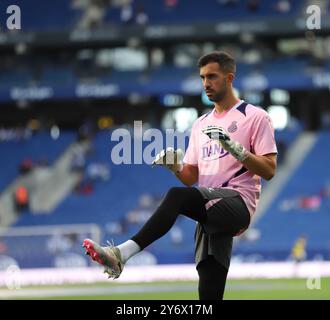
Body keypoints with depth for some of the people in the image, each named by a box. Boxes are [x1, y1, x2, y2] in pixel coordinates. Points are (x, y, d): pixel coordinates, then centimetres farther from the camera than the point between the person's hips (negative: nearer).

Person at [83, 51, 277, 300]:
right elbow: (191, 178, 20)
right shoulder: (201, 124, 24)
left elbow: (269, 171, -7)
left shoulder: (255, 117, 3)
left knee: (177, 196, -33)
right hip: (210, 212, 7)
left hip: (237, 203, -7)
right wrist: (176, 167, -2)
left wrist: (235, 148, -18)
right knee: (209, 293, -1)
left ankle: (122, 253, -42)